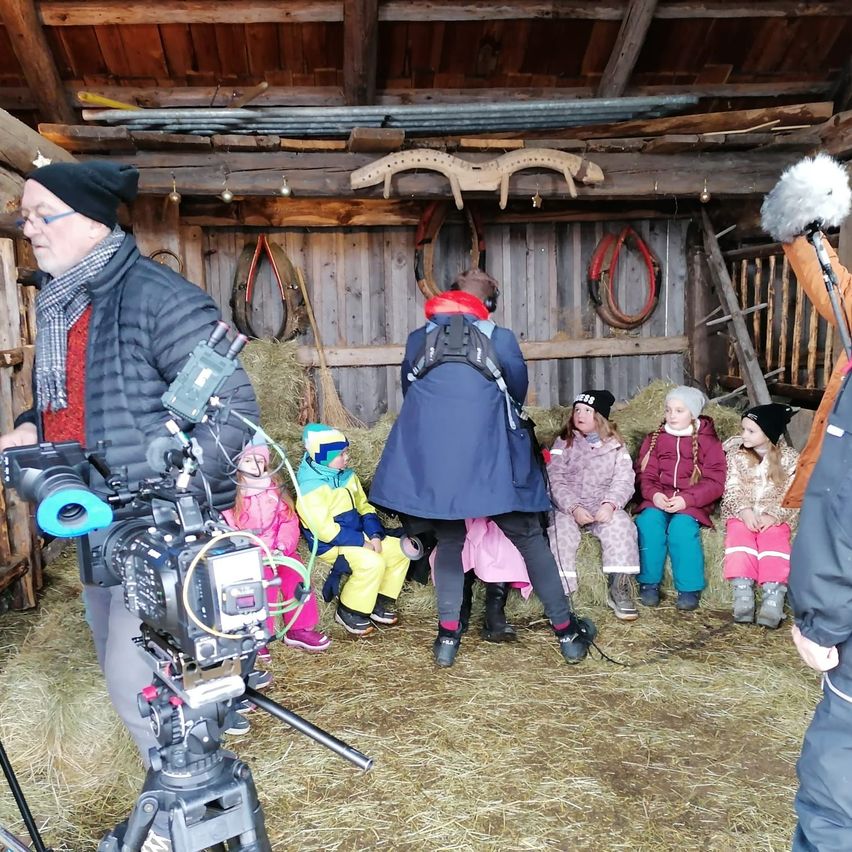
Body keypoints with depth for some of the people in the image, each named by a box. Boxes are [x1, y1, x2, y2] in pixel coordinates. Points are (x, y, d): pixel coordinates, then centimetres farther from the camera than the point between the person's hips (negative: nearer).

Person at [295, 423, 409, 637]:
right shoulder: (311, 487, -19)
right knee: (372, 563, -30)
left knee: (400, 550, -2)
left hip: (359, 536, 9)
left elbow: (364, 506, 11)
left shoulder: (347, 475, 7)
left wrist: (374, 535, -7)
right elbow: (325, 529, -23)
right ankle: (348, 612, -8)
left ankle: (381, 603, 12)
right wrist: (361, 542, -22)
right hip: (330, 544, -9)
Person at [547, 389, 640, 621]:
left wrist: (610, 504, -21)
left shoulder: (615, 446, 13)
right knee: (560, 530, -32)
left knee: (621, 524, -30)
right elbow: (554, 481, -2)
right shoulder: (563, 444, 10)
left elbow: (624, 480, 0)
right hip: (567, 507, -1)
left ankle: (618, 589, -22)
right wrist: (574, 508, -19)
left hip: (603, 507, 1)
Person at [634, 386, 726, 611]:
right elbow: (645, 475, 7)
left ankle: (690, 589, -18)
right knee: (647, 522, -28)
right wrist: (654, 495, -15)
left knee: (681, 526, -32)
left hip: (692, 503, -2)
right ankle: (649, 583, -16)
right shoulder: (654, 439, 13)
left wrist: (686, 500, -18)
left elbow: (714, 483, -3)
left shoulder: (708, 442, 4)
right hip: (658, 500, 3)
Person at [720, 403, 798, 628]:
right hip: (742, 513, 1)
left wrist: (773, 516, -19)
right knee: (739, 534, -30)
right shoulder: (736, 454, 8)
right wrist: (744, 511, -18)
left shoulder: (790, 458, 4)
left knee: (774, 539, -31)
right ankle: (743, 593, -41)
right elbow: (732, 489, 0)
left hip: (775, 517, 0)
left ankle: (774, 595, -42)